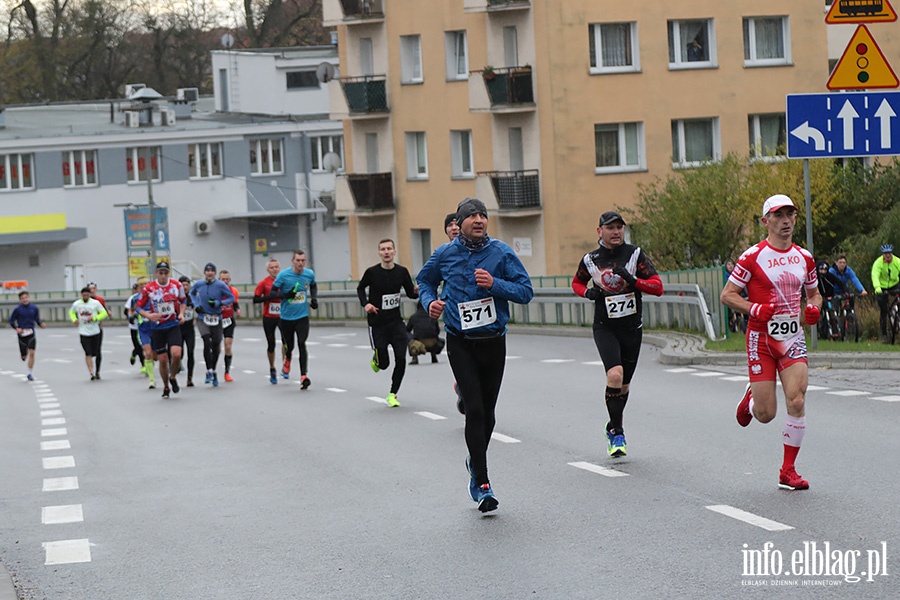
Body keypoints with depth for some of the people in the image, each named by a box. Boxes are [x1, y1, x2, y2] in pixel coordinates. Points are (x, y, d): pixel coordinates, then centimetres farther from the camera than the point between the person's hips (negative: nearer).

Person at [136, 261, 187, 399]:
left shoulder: (176, 285, -2)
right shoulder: (149, 288, -6)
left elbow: (183, 300, 16)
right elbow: (139, 307, 0)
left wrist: (181, 314, 0)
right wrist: (149, 315, -18)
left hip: (173, 325, 0)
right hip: (157, 328, 0)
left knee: (176, 354, -18)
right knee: (163, 360, 1)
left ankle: (173, 377, 12)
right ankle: (166, 387, 23)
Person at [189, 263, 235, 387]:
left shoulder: (221, 285, -7)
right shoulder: (198, 284, 0)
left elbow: (231, 298, -3)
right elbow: (192, 293, 21)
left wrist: (219, 303, -18)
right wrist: (196, 304, 4)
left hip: (216, 319, 0)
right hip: (202, 318, 0)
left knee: (216, 346, 7)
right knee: (207, 342, -19)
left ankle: (214, 372, 28)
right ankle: (209, 371, -12)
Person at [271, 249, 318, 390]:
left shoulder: (309, 274, -1)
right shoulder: (283, 275, -11)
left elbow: (313, 287, 21)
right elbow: (273, 293, -6)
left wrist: (314, 299, 4)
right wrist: (285, 295, -24)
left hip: (302, 316, 1)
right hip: (286, 317, -1)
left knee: (302, 345, -14)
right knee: (289, 346, 10)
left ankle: (304, 376, -15)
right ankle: (287, 362, 47)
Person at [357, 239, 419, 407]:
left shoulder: (402, 271, -2)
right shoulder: (372, 272, -8)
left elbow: (410, 293, 9)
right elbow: (360, 288, 9)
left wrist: (416, 291, -15)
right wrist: (365, 304, -8)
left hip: (396, 322, 2)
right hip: (377, 323, -2)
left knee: (401, 359, -7)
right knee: (384, 363, -1)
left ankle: (392, 394, 9)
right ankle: (376, 359, 37)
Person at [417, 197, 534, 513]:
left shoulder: (501, 252, -2)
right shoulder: (444, 255, 0)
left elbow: (526, 292, -3)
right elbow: (424, 281, 19)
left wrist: (495, 284, -18)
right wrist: (430, 302, -1)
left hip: (494, 342, 1)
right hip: (461, 344, -1)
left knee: (487, 412, 11)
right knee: (474, 410, -12)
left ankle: (476, 463, 40)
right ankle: (482, 484, -10)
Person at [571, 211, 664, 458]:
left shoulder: (636, 255, -3)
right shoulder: (590, 260, 0)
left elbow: (658, 287, -7)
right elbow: (577, 282, 19)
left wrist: (633, 281, -24)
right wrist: (588, 292, -4)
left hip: (632, 328, 2)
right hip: (605, 328, -2)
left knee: (624, 385, 13)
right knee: (615, 375, -23)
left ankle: (612, 428, 39)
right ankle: (617, 433, -10)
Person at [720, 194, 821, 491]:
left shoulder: (804, 258, 8)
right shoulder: (753, 256, -6)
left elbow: (814, 293, 23)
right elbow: (727, 294, -4)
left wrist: (814, 308, 0)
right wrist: (754, 309, -20)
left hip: (793, 338, 3)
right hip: (761, 337, -3)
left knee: (797, 402, -13)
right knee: (766, 414, -4)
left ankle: (788, 472, 1)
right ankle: (750, 398, 35)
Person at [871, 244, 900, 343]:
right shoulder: (878, 263, -19)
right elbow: (875, 275, -34)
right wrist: (877, 287, -53)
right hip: (882, 288, -2)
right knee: (883, 312, -4)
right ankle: (884, 335, 9)